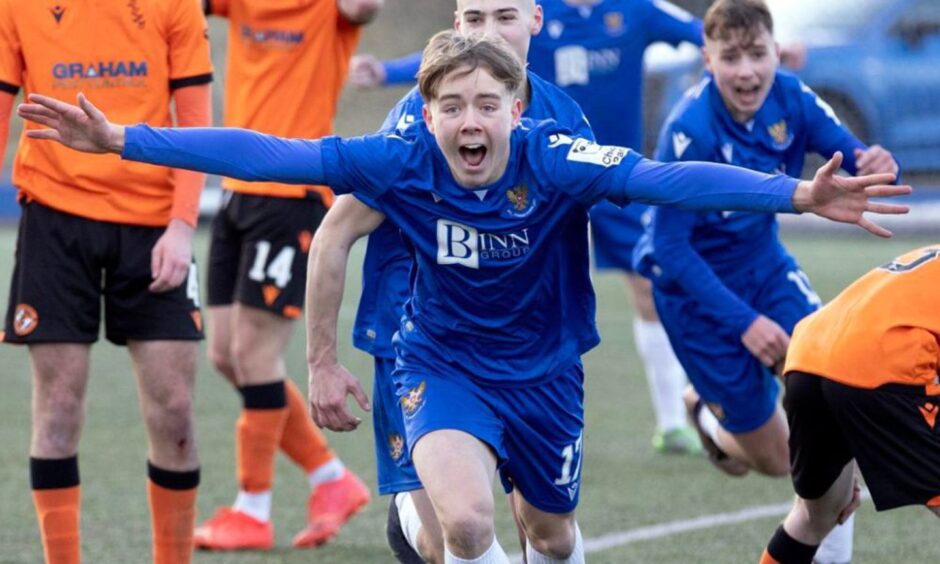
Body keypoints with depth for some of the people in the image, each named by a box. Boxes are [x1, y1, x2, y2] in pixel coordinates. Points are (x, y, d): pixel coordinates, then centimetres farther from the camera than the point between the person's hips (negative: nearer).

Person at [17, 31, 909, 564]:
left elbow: (669, 179, -39)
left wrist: (798, 195, -52)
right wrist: (121, 141, -28)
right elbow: (263, 156, -24)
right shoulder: (401, 163, -23)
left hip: (543, 369, 1)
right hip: (442, 365, -1)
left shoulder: (552, 160, -27)